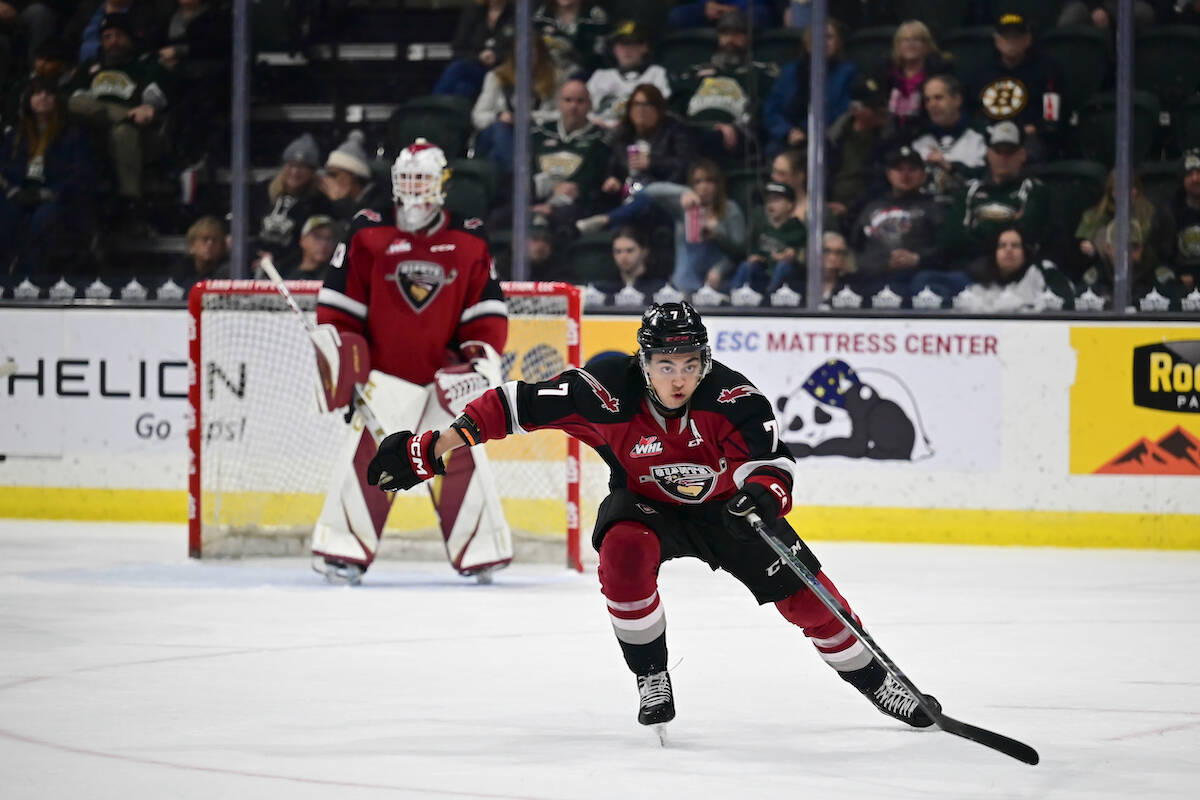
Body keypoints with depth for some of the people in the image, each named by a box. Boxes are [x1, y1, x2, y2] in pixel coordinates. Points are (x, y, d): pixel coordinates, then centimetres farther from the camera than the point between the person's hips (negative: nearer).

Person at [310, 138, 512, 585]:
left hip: (446, 377, 2)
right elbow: (338, 304, 1)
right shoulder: (367, 234, -2)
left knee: (462, 457, 0)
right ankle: (342, 549, -6)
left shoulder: (468, 241, 3)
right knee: (365, 455, -11)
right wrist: (337, 354, -7)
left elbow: (488, 310, 6)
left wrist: (484, 357, -6)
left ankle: (481, 550, 12)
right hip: (383, 372, -2)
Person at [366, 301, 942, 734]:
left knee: (802, 593, -8)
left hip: (723, 504, 0)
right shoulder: (608, 394, -30)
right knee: (623, 553, -33)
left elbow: (773, 462, -35)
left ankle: (875, 681, 16)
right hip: (645, 503, 0)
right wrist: (437, 445, -32)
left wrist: (765, 493, -59)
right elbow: (517, 405, -27)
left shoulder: (732, 398, -31)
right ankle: (652, 683, -14)